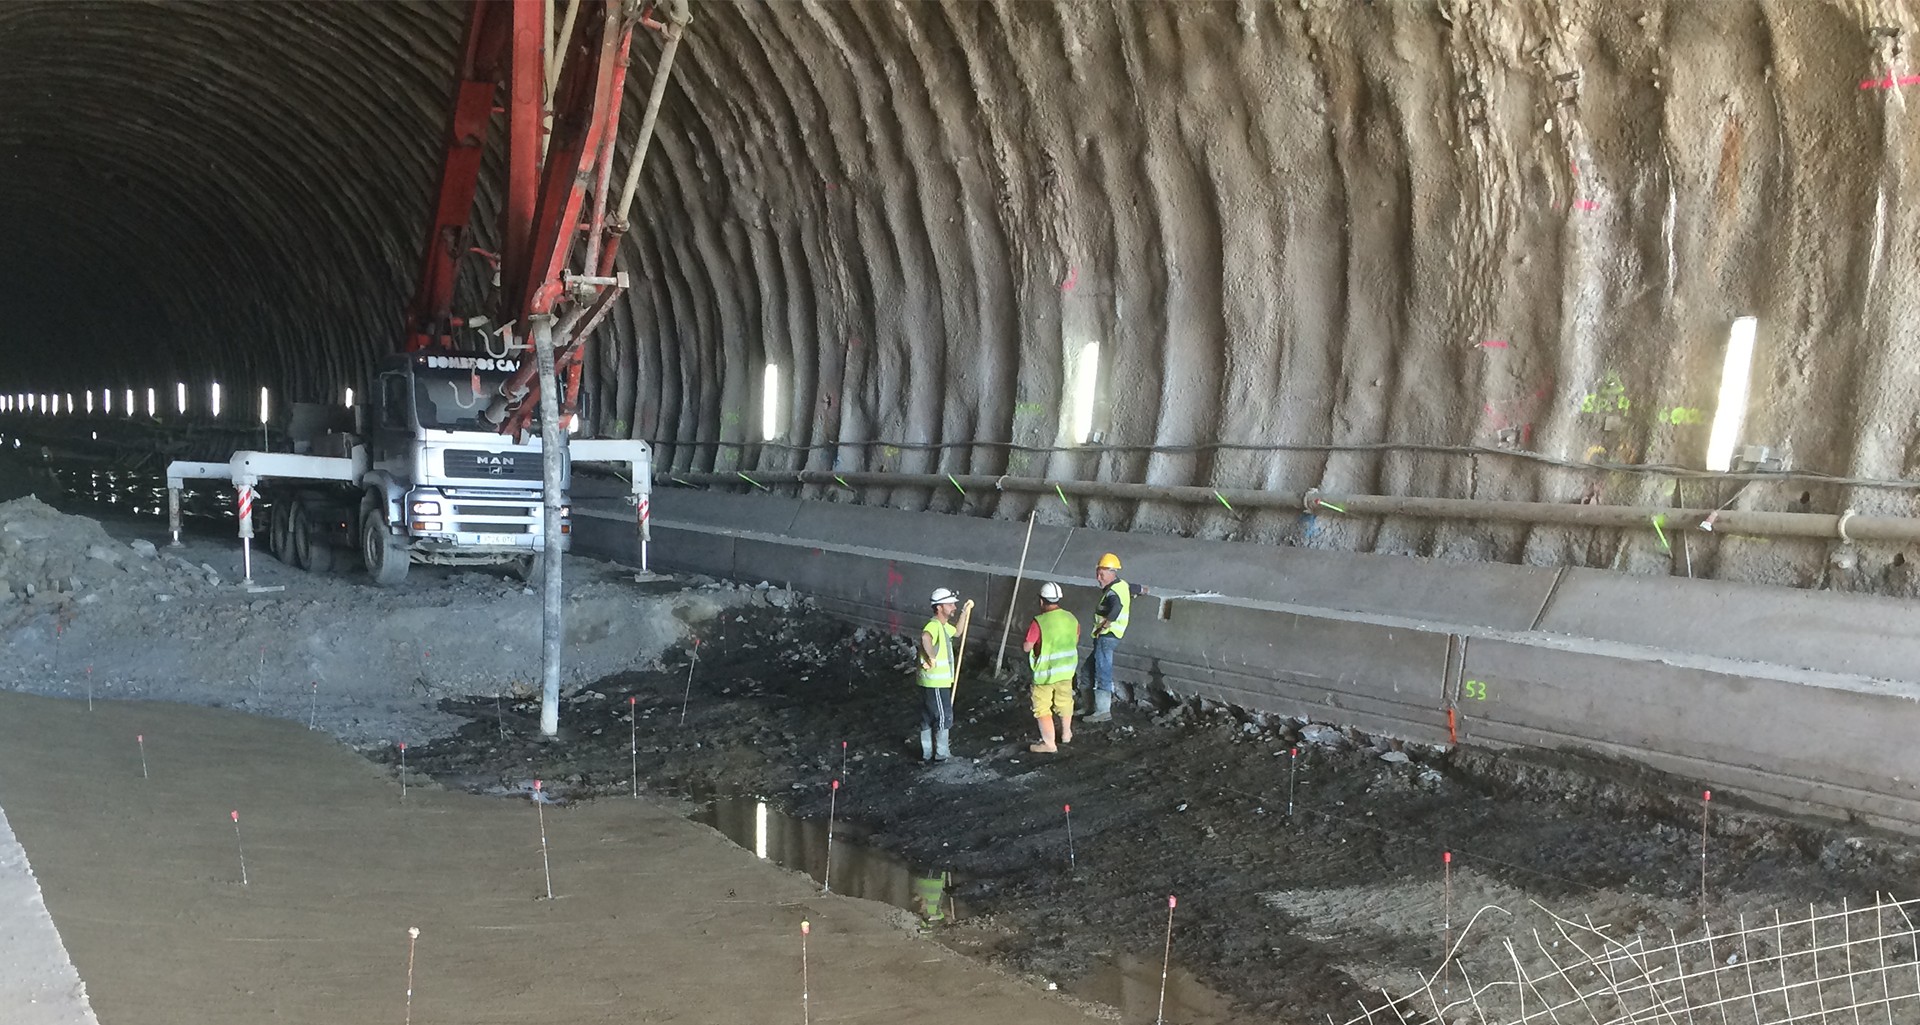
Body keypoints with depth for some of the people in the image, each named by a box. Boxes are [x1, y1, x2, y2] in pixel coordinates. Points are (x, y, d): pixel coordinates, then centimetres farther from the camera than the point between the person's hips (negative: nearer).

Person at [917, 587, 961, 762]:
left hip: (937, 682, 10)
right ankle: (940, 755, 13)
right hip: (936, 684, -10)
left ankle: (927, 754, 28)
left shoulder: (943, 626, 9)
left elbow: (957, 631, 33)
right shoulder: (933, 626, -24)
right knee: (943, 718, 2)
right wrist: (932, 658, -38)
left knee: (928, 719, 17)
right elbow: (925, 637, -49)